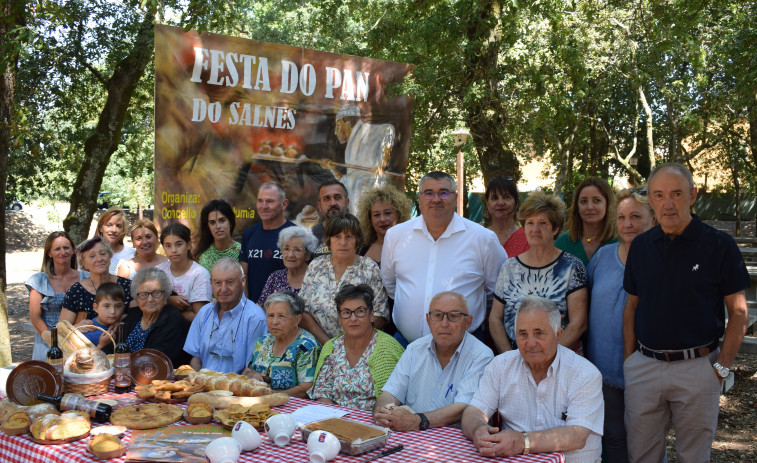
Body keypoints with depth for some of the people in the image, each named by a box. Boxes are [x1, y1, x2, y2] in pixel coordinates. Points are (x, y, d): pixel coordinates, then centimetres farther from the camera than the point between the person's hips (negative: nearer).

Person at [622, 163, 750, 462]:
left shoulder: (719, 245, -7)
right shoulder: (640, 246, 4)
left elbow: (738, 313, -4)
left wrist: (722, 367, -9)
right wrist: (629, 359, 4)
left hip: (697, 367, -3)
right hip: (643, 367, 3)